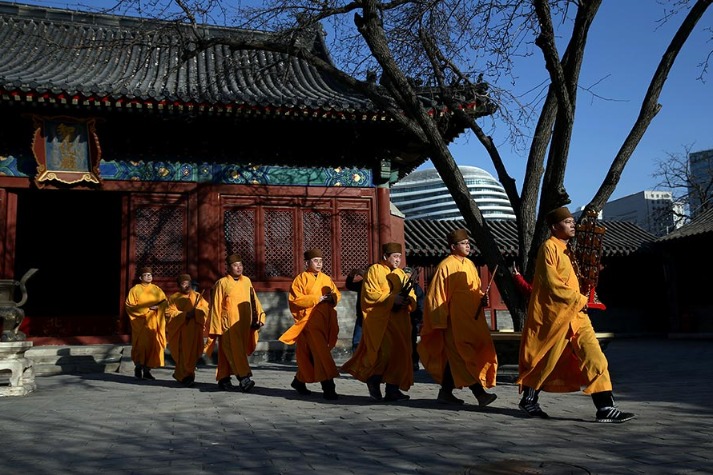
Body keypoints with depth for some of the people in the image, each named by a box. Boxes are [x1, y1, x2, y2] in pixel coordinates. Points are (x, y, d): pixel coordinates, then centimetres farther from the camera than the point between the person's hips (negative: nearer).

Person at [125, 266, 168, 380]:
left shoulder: (157, 289, 12)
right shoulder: (135, 290, 2)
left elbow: (164, 302, 10)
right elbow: (130, 305, -6)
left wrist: (157, 306, -11)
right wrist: (146, 308, -13)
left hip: (154, 323, 3)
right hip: (141, 323, -3)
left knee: (152, 345, -1)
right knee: (141, 345, -4)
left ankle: (147, 370, 7)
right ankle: (138, 369, 14)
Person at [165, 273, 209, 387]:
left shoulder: (197, 296, 13)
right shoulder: (174, 298, 9)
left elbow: (205, 308, 2)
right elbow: (170, 313, -3)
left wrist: (195, 312, -18)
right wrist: (185, 314, -16)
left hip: (194, 331, 2)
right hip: (179, 330, -2)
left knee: (192, 353, -1)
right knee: (182, 353, -9)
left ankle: (180, 374, 15)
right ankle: (185, 376, -7)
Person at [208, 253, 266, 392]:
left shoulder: (247, 281, 11)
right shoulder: (222, 283, -1)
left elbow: (254, 300, 12)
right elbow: (216, 307, -1)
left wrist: (259, 316, 0)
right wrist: (216, 328, -3)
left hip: (243, 325, 4)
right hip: (228, 325, -4)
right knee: (233, 351, -13)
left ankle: (223, 379, 21)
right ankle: (244, 378, -18)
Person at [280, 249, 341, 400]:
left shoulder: (326, 278, 16)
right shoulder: (301, 279, -1)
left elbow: (337, 294, 18)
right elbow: (295, 299, -10)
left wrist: (332, 298, -6)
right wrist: (316, 299, -16)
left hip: (325, 321, 6)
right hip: (309, 320, -6)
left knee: (310, 354, 13)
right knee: (321, 353, -13)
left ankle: (299, 381, 31)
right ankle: (328, 388, -13)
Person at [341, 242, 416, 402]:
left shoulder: (401, 274, 19)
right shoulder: (374, 271, 0)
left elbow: (412, 296, 15)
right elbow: (370, 294, -11)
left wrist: (408, 300, -9)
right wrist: (392, 298, -18)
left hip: (399, 322, 6)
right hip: (379, 321, -6)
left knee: (398, 354, 1)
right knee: (383, 353, -12)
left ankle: (393, 390, 7)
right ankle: (373, 386, 9)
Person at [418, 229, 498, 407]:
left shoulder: (470, 265, 14)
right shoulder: (446, 266, -9)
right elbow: (437, 294, -10)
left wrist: (482, 298, 1)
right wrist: (440, 322, -12)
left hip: (472, 319, 8)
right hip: (455, 320, -8)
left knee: (454, 357, 11)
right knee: (464, 356, -10)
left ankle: (445, 393, 20)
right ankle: (480, 393, -10)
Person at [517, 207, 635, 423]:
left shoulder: (565, 251, 17)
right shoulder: (549, 247, -10)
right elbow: (552, 283, -18)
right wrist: (579, 300, -12)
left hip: (575, 314, 8)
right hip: (555, 315, -8)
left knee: (595, 358, -2)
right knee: (546, 360, 4)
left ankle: (605, 408, -1)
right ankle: (528, 400, 22)